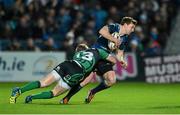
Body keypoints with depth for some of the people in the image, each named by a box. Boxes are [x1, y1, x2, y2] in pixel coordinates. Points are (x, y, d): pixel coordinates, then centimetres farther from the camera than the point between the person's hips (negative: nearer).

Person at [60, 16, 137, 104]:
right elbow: (102, 31, -29)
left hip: (105, 60, 7)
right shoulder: (114, 27, -9)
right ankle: (66, 98, -7)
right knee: (87, 79, -20)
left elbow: (119, 53, 16)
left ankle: (92, 92, 12)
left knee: (112, 80, -14)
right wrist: (114, 40, -25)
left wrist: (122, 61, -4)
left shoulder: (125, 39, 11)